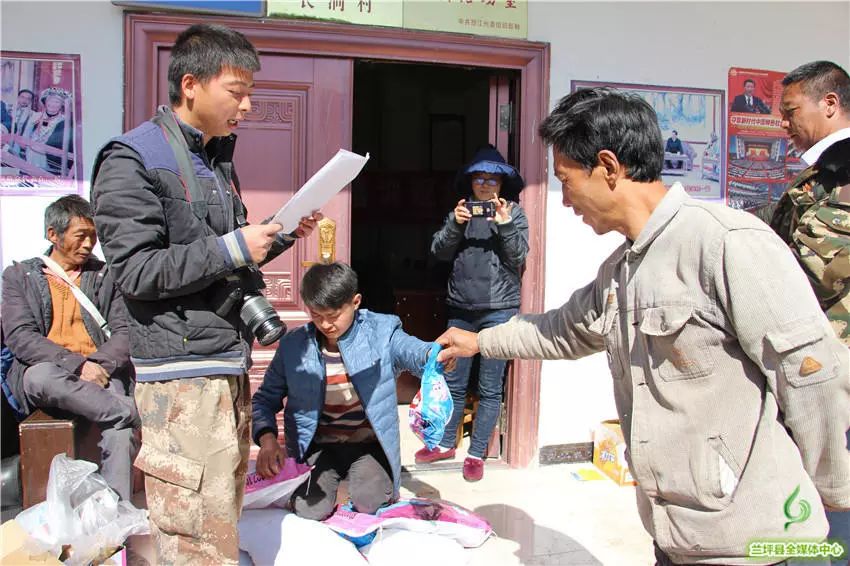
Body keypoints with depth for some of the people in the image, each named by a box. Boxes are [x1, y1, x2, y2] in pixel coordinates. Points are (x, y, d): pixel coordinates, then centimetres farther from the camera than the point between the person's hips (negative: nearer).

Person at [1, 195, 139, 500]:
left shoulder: (106, 275, 18)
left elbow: (123, 332, 9)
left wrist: (99, 364, -13)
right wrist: (77, 364, -16)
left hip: (99, 373, 0)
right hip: (46, 373, 0)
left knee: (120, 432, -31)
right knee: (40, 375, -38)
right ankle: (128, 413, -30)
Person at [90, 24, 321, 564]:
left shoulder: (218, 158, 17)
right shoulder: (132, 160, -9)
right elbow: (136, 271, -16)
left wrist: (280, 236, 7)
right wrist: (232, 249, -18)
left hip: (230, 363, 8)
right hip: (181, 368, -8)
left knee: (226, 508, 16)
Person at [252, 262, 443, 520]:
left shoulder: (381, 332, -10)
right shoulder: (293, 346, -5)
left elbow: (415, 353, -26)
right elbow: (265, 400, 2)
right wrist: (267, 439, -18)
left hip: (368, 444, -1)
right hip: (318, 447, 1)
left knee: (370, 503, -20)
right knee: (310, 511, -16)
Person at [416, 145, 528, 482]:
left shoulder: (514, 213, 4)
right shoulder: (461, 211, 11)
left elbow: (518, 258, -5)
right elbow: (439, 252, 2)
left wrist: (505, 225, -18)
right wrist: (455, 224, -14)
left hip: (498, 310, -3)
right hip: (461, 307, 3)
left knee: (490, 387, 4)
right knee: (453, 381, 12)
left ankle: (477, 454, 15)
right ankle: (445, 444, 28)